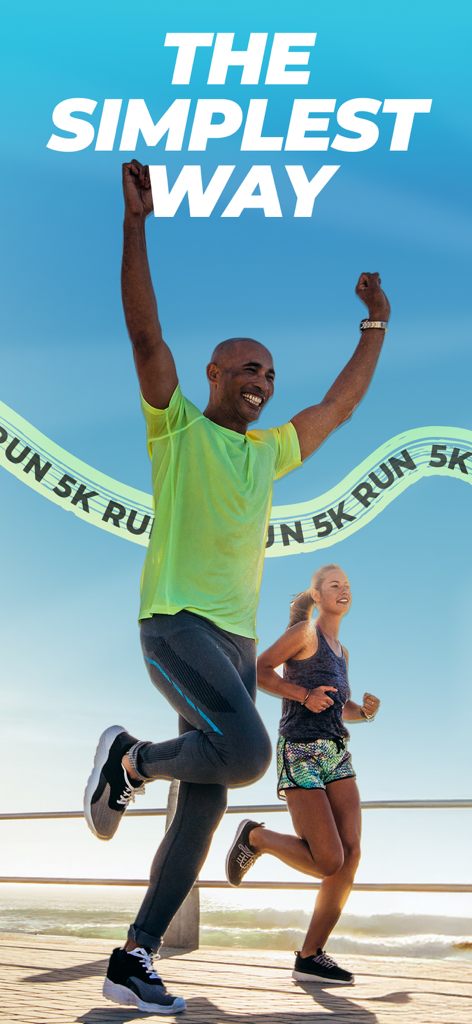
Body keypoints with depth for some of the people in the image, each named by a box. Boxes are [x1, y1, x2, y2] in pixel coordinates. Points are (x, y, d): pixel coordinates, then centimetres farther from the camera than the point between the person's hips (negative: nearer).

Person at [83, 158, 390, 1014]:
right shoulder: (177, 426, 3)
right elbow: (145, 334, -9)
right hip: (176, 623, -7)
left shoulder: (268, 452, 20)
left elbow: (340, 405, 31)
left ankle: (133, 962, 9)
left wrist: (377, 323, 35)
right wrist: (136, 223, -15)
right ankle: (130, 760, 0)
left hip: (236, 639, 7)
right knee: (248, 752, -29)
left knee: (203, 810, 2)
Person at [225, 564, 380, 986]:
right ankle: (256, 837, 12)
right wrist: (304, 694, -16)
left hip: (337, 754, 8)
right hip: (301, 753, -8)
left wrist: (365, 710, 7)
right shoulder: (304, 631, 0)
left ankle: (311, 956, -1)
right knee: (328, 863, -14)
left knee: (351, 853, -8)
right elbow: (259, 670, -5)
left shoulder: (340, 650, 22)